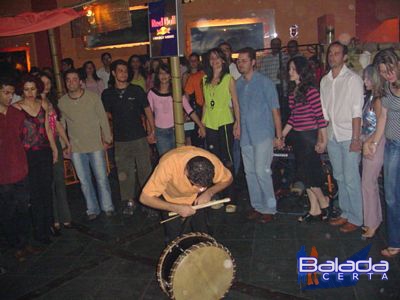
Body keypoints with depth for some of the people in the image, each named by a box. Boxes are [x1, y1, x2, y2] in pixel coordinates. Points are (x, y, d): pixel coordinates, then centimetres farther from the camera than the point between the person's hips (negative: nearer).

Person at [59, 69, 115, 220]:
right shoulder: (61, 102, 1)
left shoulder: (93, 97, -6)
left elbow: (103, 118, 0)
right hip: (76, 148, 2)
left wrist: (107, 138, 1)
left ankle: (107, 207, 21)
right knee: (84, 181, 10)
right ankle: (92, 209, 25)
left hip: (95, 145, -2)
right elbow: (61, 124, 9)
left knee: (102, 178, 4)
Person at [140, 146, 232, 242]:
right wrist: (176, 208, -39)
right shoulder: (168, 165, -42)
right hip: (170, 200, -2)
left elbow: (227, 179, -11)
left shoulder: (213, 162, -34)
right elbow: (145, 198, -33)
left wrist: (209, 193, -27)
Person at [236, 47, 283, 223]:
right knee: (250, 172, 9)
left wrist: (279, 136, -8)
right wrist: (236, 129, 8)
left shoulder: (264, 83, -5)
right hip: (245, 136, 6)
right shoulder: (237, 84, 10)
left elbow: (275, 110, -5)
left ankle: (269, 209, 6)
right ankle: (257, 206, 22)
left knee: (262, 171, -9)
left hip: (263, 135, -5)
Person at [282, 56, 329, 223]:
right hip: (297, 138, 8)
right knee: (304, 174, 11)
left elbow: (320, 116, -15)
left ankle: (323, 203, 20)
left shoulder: (311, 91, -14)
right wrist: (281, 136, 15)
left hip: (310, 137, -8)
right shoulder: (292, 91, 9)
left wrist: (323, 140, -15)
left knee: (307, 173, -3)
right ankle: (315, 210, 21)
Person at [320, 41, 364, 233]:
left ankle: (356, 219, 11)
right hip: (332, 136, 6)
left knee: (351, 179, -3)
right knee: (339, 177, 13)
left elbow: (356, 111, -12)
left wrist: (356, 138, -16)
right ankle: (346, 213, 26)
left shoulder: (353, 79, -7)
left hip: (349, 136, -6)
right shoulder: (325, 80, 11)